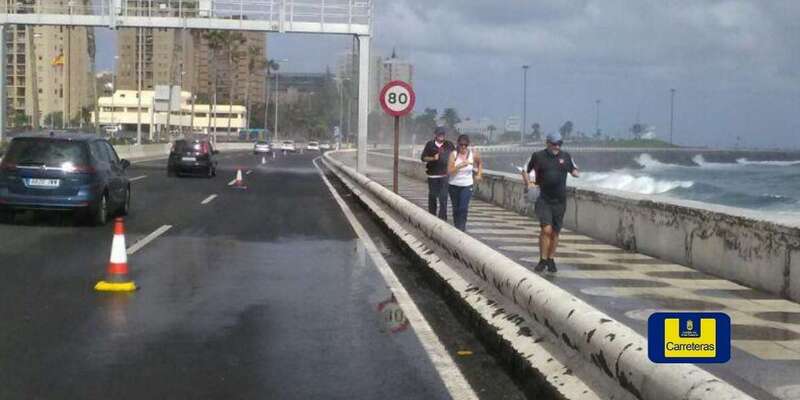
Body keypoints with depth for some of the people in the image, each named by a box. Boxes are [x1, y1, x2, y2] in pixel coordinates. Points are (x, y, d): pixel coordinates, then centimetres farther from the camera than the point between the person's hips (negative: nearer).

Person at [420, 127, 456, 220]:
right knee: (432, 196, 10)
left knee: (443, 196, -8)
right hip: (432, 175, 1)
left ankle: (442, 216, -5)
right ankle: (432, 215, 21)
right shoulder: (430, 144, 3)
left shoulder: (449, 145, 4)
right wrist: (433, 158, -15)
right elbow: (424, 158, 1)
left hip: (444, 175, -1)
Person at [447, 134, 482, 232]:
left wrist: (479, 174, 7)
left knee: (463, 208, -16)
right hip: (454, 186, 1)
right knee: (456, 209, 11)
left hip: (467, 186, -1)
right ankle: (457, 228, 29)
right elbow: (449, 171, -18)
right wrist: (460, 165, -29)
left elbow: (480, 163, 17)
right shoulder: (453, 154, -10)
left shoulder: (473, 154, -5)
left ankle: (462, 229, -13)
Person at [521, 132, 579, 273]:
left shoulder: (566, 157, 7)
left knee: (555, 232, 8)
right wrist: (528, 183, -3)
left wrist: (575, 173, -3)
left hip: (560, 200, 3)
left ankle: (551, 260, 21)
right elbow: (525, 170, 12)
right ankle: (543, 260, -5)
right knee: (546, 229, -15)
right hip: (544, 199, -3)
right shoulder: (538, 156, 0)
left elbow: (574, 170, 20)